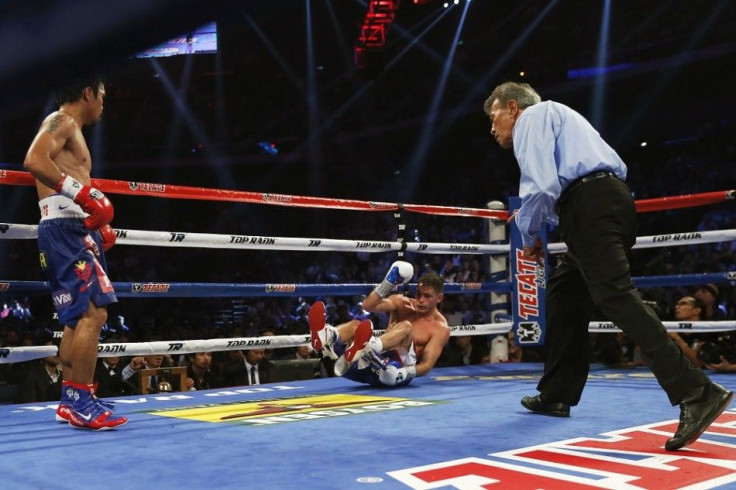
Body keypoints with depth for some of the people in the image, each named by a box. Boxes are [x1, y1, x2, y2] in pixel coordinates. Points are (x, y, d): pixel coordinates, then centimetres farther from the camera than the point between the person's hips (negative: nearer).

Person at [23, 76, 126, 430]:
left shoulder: (71, 130, 26)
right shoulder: (61, 121, -5)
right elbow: (34, 160, -25)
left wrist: (95, 226, 19)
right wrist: (80, 192, -29)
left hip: (74, 230, 11)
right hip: (65, 229, -11)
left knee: (77, 317, 12)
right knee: (93, 313, -16)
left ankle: (70, 400, 17)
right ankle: (81, 402, -15)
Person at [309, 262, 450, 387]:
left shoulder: (441, 328, 4)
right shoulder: (402, 303, 14)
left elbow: (427, 365, -9)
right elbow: (368, 306, -3)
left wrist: (403, 373, -27)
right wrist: (388, 283, -13)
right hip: (373, 365, 4)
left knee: (406, 327, -28)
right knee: (356, 325, -19)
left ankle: (364, 350, -59)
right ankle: (327, 337, -56)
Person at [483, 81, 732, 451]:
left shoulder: (532, 116, 4)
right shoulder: (552, 117, 33)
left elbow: (540, 185, -11)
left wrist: (529, 233, 3)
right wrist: (533, 218, 28)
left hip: (591, 206, -10)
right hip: (608, 201, 10)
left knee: (615, 296, -18)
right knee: (564, 295, 16)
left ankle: (697, 393, -26)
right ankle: (557, 395, 21)